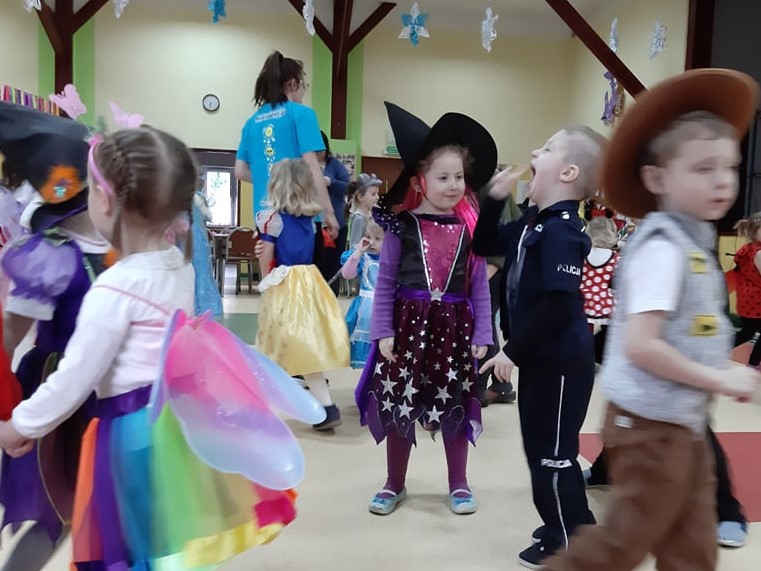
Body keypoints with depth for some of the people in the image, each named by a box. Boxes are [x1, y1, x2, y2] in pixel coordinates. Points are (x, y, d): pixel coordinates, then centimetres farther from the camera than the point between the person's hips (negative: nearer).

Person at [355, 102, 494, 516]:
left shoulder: (471, 227, 0)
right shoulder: (402, 225, -3)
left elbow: (480, 285, 4)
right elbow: (385, 282, 0)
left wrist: (482, 335, 1)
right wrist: (382, 331, -4)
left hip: (454, 326, 1)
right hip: (407, 322, -1)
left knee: (455, 406, 12)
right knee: (398, 405, 9)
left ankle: (458, 484, 31)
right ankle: (394, 484, 29)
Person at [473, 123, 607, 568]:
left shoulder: (561, 230, -21)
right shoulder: (534, 225, 10)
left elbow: (559, 305, -28)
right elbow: (485, 246, 21)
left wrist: (513, 351, -21)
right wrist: (495, 199, 7)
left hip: (560, 362, -10)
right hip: (540, 358, 10)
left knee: (551, 453, 3)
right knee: (542, 447, 20)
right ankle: (567, 525, 38)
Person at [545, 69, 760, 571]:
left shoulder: (694, 243, 9)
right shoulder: (663, 248, -20)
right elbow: (639, 345, -28)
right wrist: (719, 380, -19)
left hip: (684, 424, 9)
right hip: (652, 426, -9)